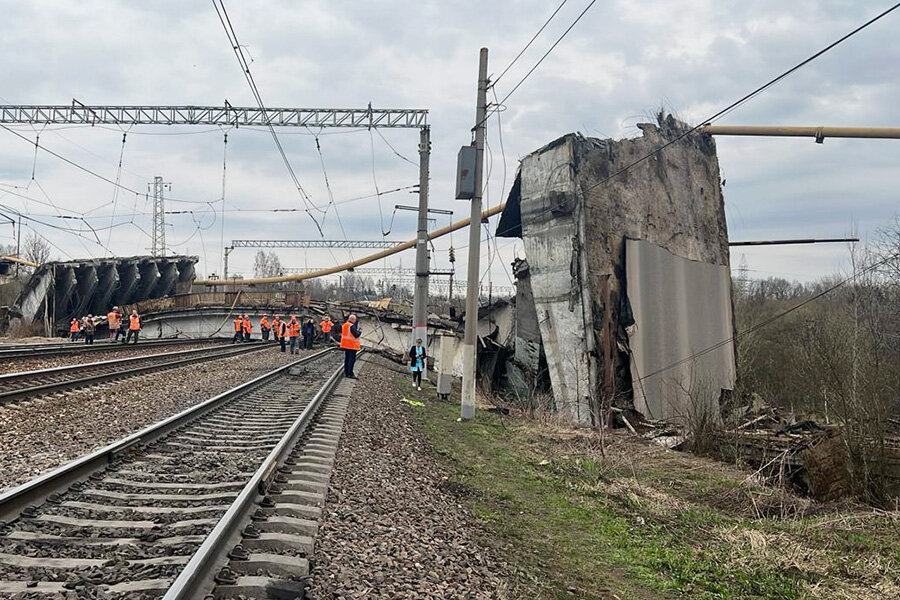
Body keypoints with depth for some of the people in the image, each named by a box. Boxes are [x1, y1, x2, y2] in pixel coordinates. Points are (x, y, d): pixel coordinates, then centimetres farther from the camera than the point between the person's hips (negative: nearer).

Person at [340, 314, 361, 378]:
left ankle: (346, 373, 19)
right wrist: (358, 330, -5)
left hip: (345, 344, 9)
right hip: (352, 345, -9)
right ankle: (350, 373, -7)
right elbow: (356, 335, -22)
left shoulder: (344, 325, 9)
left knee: (346, 358, 15)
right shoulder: (352, 326, -18)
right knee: (352, 359, -5)